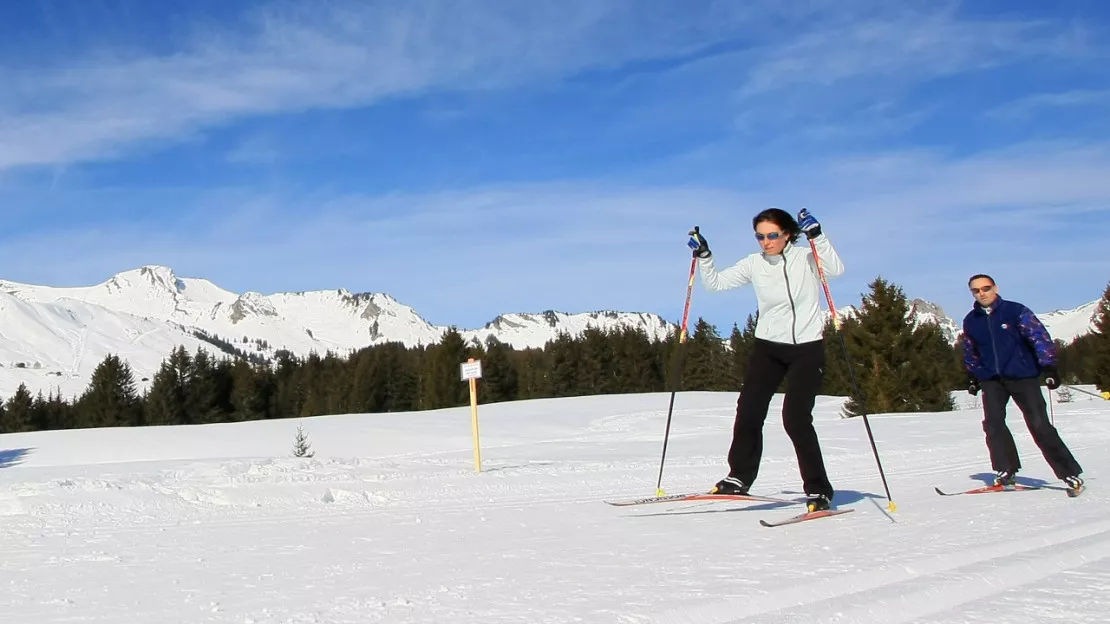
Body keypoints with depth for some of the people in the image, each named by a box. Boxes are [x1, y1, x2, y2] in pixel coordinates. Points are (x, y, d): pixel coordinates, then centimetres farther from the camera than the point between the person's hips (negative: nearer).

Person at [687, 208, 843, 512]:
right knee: (748, 411, -1)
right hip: (768, 347, 4)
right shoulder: (754, 264, 3)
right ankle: (739, 477, 17)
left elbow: (837, 270, -24)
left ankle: (819, 490, 1)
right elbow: (716, 283, 7)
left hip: (807, 348, -4)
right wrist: (703, 255, -7)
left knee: (795, 418, -12)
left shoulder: (807, 257, -6)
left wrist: (817, 235, -30)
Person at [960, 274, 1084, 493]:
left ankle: (1070, 473, 6)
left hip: (1023, 376, -4)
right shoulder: (970, 321, 6)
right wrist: (972, 376, 19)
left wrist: (1048, 367, -16)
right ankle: (1006, 471, 0)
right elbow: (970, 352, 21)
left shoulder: (1016, 311, -7)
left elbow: (1040, 337, -9)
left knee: (1039, 425, -5)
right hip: (991, 379, 4)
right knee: (993, 423, -12)